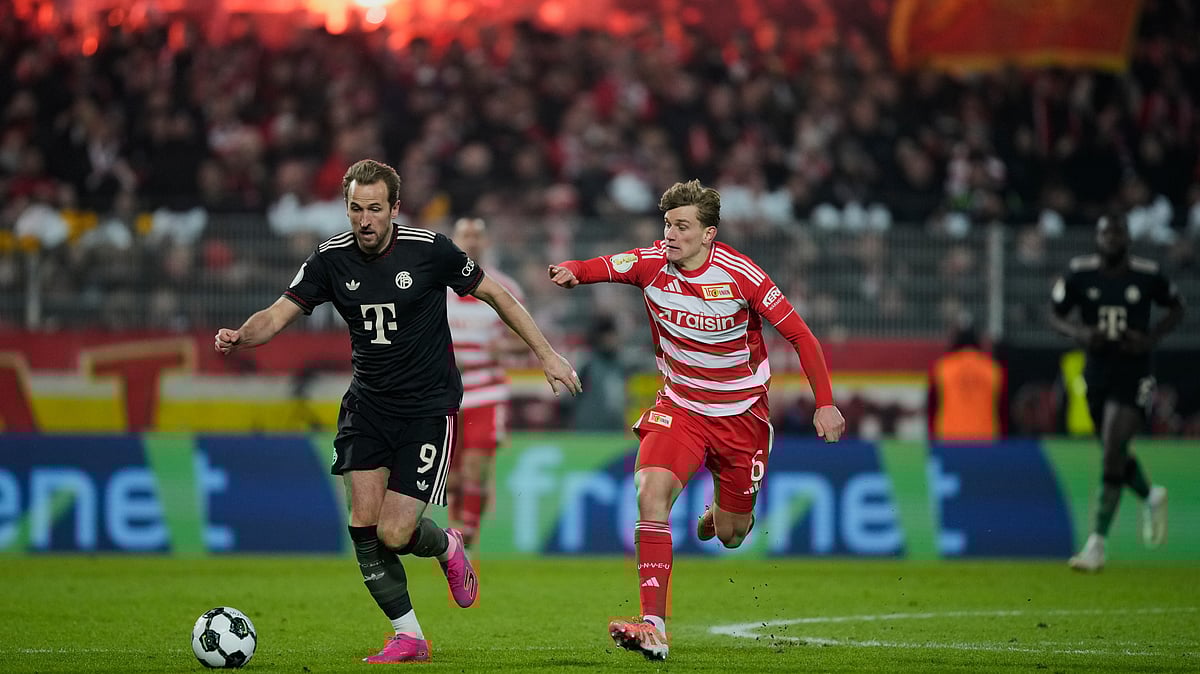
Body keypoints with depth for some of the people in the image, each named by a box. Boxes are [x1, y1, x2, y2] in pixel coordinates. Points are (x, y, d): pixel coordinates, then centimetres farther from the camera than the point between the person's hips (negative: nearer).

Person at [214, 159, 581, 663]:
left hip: (429, 408, -4)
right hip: (367, 404, 4)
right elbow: (278, 315, -6)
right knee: (363, 524, -8)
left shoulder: (429, 250, -12)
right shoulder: (331, 259, -4)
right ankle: (408, 636, 7)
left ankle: (446, 548, 24)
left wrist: (546, 354, 1)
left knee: (394, 534, -12)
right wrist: (240, 337, -28)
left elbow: (495, 294, 0)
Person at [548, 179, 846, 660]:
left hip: (741, 413, -1)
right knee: (651, 491, -26)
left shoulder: (740, 276, -18)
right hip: (679, 407, 1)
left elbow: (799, 334, -12)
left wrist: (825, 403, -16)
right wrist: (573, 271, -45)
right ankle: (653, 625, -28)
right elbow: (602, 267, -20)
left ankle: (721, 513, 49)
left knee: (730, 537, 7)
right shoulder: (651, 263, -11)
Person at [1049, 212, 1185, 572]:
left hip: (1133, 373, -4)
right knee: (1114, 454, 14)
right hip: (1097, 372, 4)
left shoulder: (1148, 275, -7)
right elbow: (1056, 315, 6)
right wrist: (1079, 333, -14)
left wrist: (1151, 337, -8)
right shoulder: (1080, 273, -3)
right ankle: (1151, 497, 47)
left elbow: (1177, 308, 9)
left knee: (1113, 452, -15)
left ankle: (1098, 542, -11)